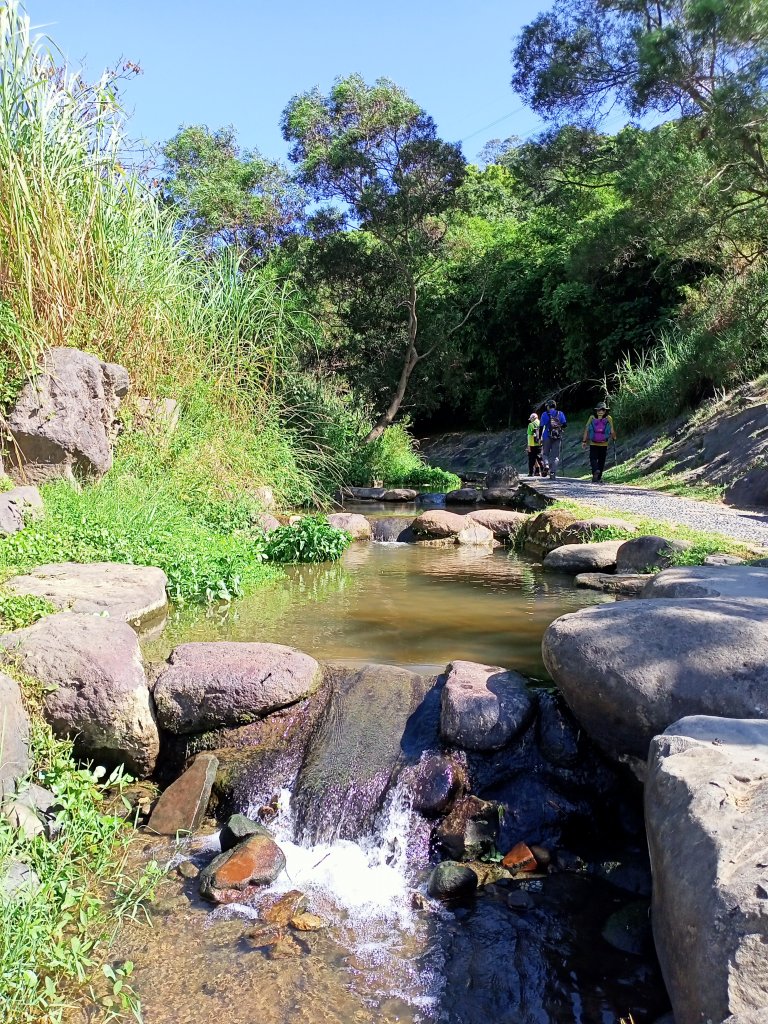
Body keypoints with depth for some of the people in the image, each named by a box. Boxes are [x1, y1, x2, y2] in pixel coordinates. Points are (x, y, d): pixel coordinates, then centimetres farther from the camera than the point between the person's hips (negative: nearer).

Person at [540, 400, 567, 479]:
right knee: (555, 456, 5)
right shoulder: (560, 414, 6)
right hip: (558, 438, 1)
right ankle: (553, 472, -4)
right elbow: (565, 424, -1)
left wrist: (540, 437, 0)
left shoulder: (545, 414, 0)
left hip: (547, 437, -1)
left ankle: (546, 465, -15)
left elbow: (541, 426, -4)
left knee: (545, 453, 13)